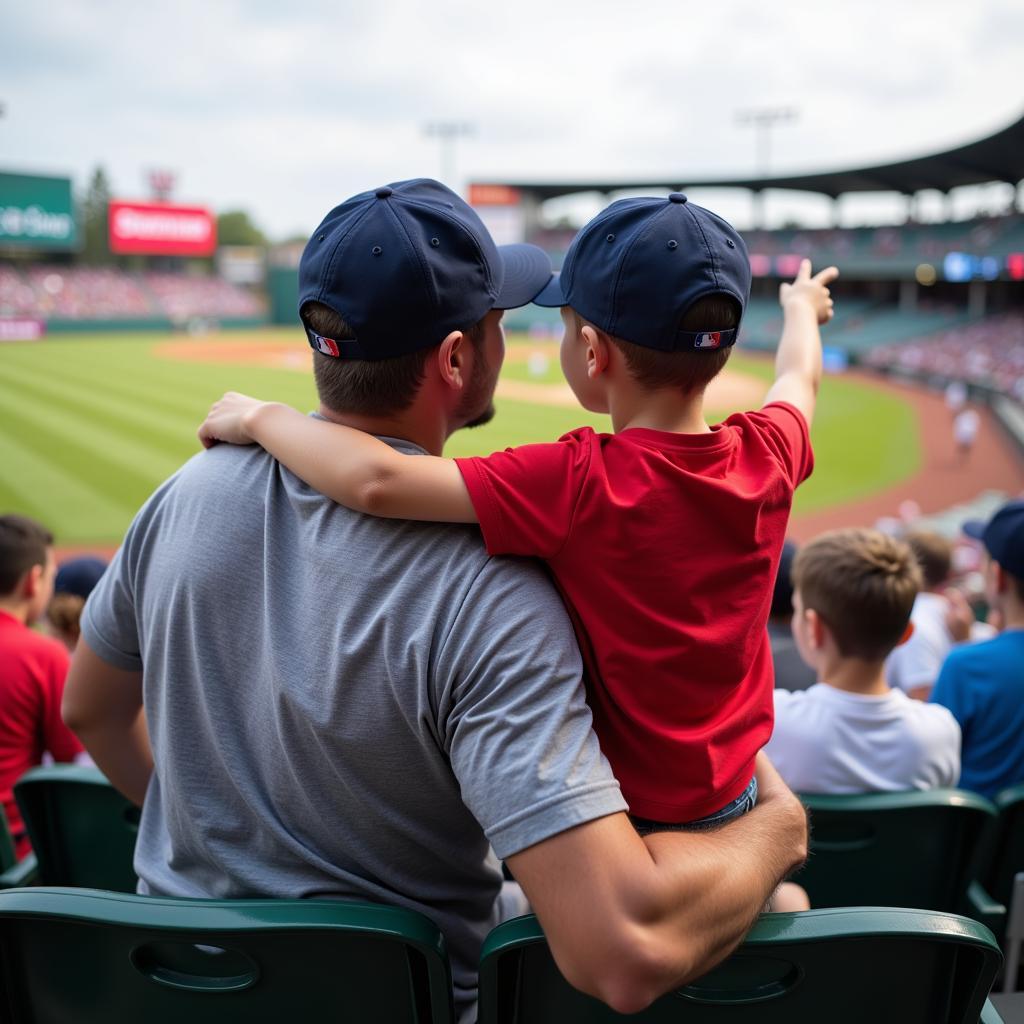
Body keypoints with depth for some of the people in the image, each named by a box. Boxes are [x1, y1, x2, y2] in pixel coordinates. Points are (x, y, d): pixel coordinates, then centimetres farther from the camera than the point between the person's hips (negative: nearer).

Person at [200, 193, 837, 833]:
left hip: (623, 811, -5)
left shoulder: (581, 482, -29)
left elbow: (377, 482, -37)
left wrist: (260, 416, -17)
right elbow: (801, 379, 14)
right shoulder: (770, 456, -10)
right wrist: (802, 309, 37)